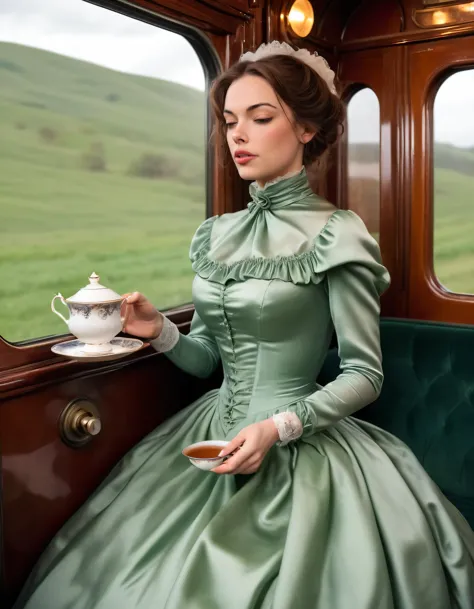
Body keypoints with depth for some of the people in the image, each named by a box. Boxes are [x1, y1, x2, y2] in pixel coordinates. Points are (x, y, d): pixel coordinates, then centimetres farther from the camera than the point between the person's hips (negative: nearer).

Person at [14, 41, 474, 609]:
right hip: (212, 437, 6)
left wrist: (279, 427, -20)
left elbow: (363, 375, -9)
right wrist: (161, 332, -7)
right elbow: (207, 358, 11)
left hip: (298, 450, -5)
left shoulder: (335, 234, -12)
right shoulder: (215, 235, 5)